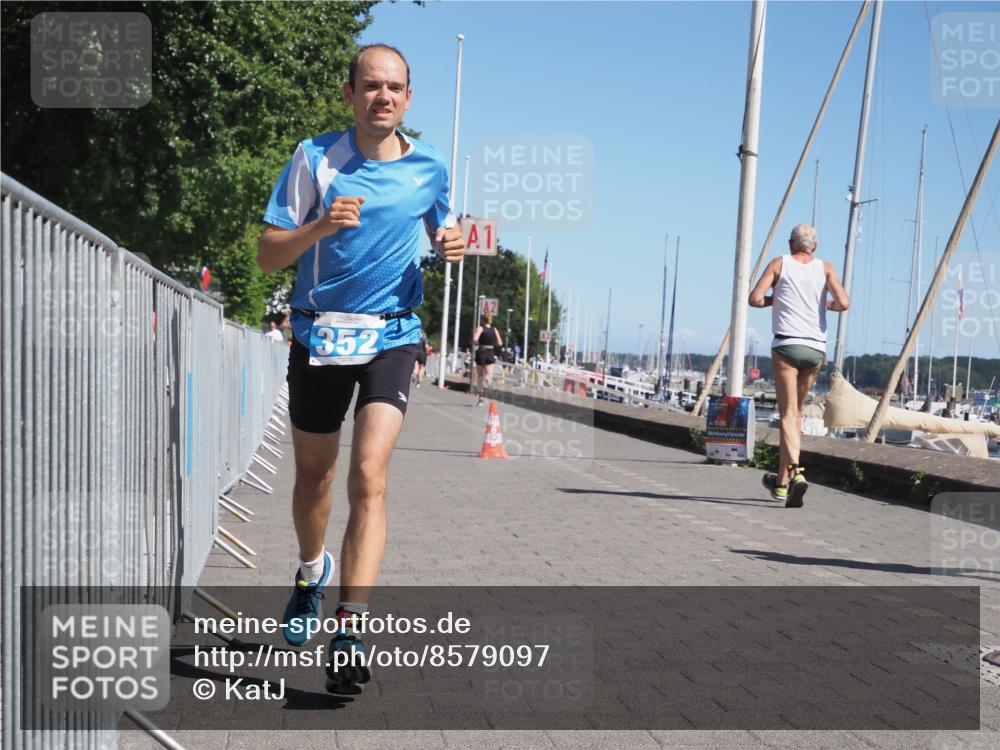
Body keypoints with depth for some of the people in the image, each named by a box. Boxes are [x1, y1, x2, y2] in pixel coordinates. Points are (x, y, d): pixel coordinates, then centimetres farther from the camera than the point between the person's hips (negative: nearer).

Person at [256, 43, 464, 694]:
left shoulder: (430, 168, 3)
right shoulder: (315, 158, -3)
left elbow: (445, 234, 21)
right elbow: (268, 255, -5)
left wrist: (451, 246, -3)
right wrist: (319, 228, -25)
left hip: (391, 336, 0)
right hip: (319, 334, 1)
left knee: (369, 477, -17)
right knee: (314, 476, 14)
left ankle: (350, 631, -17)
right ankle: (313, 570, 45)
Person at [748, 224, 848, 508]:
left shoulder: (779, 264, 6)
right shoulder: (826, 268, 10)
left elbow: (755, 299, -4)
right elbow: (843, 303, -4)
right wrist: (828, 305, 18)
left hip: (786, 345, -3)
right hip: (816, 349, 3)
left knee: (788, 414, -7)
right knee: (796, 412, 16)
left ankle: (796, 473, -28)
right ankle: (781, 481, 22)